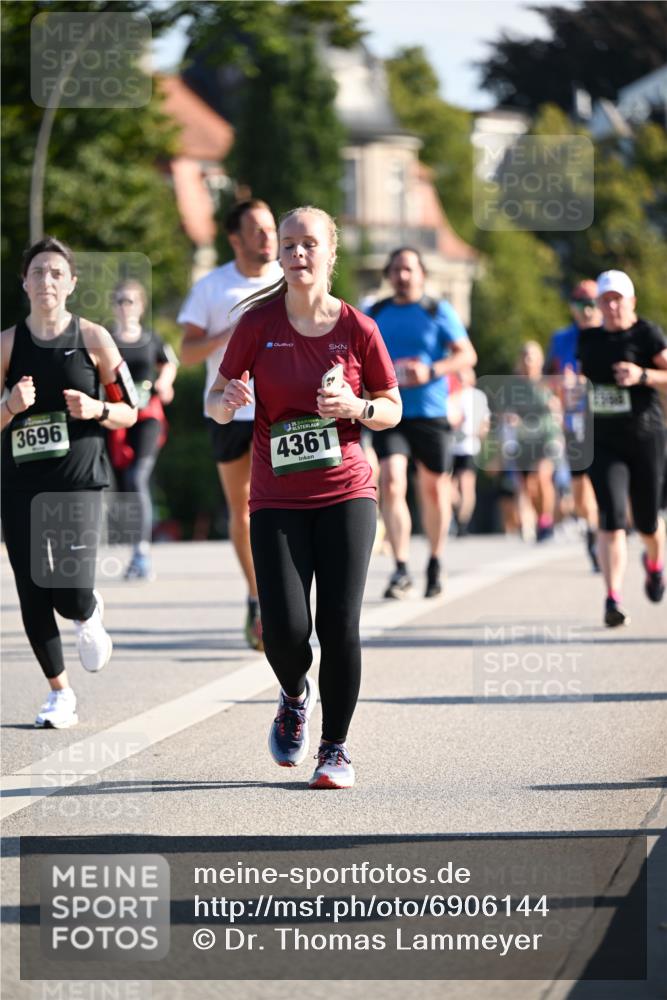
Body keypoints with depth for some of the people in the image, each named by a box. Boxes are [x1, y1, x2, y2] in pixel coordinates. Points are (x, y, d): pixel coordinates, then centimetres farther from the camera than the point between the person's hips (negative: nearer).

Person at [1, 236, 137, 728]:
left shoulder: (93, 339, 0)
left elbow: (129, 412, 6)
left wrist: (96, 409, -13)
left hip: (79, 481, -2)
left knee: (70, 591, -16)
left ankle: (90, 617, 22)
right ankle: (60, 692, 20)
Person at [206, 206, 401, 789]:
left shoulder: (356, 328, -1)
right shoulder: (260, 323, -1)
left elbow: (392, 409, 8)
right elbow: (216, 400, 5)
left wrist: (356, 407, -13)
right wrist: (228, 402, -19)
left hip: (345, 494, 0)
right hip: (277, 499, 0)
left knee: (340, 624, -8)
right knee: (285, 628, -11)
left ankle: (336, 747, 10)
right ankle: (296, 697, 25)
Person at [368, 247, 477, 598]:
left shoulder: (438, 312, 1)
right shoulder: (375, 314, 10)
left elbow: (467, 355, -3)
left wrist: (431, 371, -18)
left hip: (430, 414, -1)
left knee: (433, 488, 8)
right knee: (391, 484, -16)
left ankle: (435, 563, 28)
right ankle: (401, 570, -18)